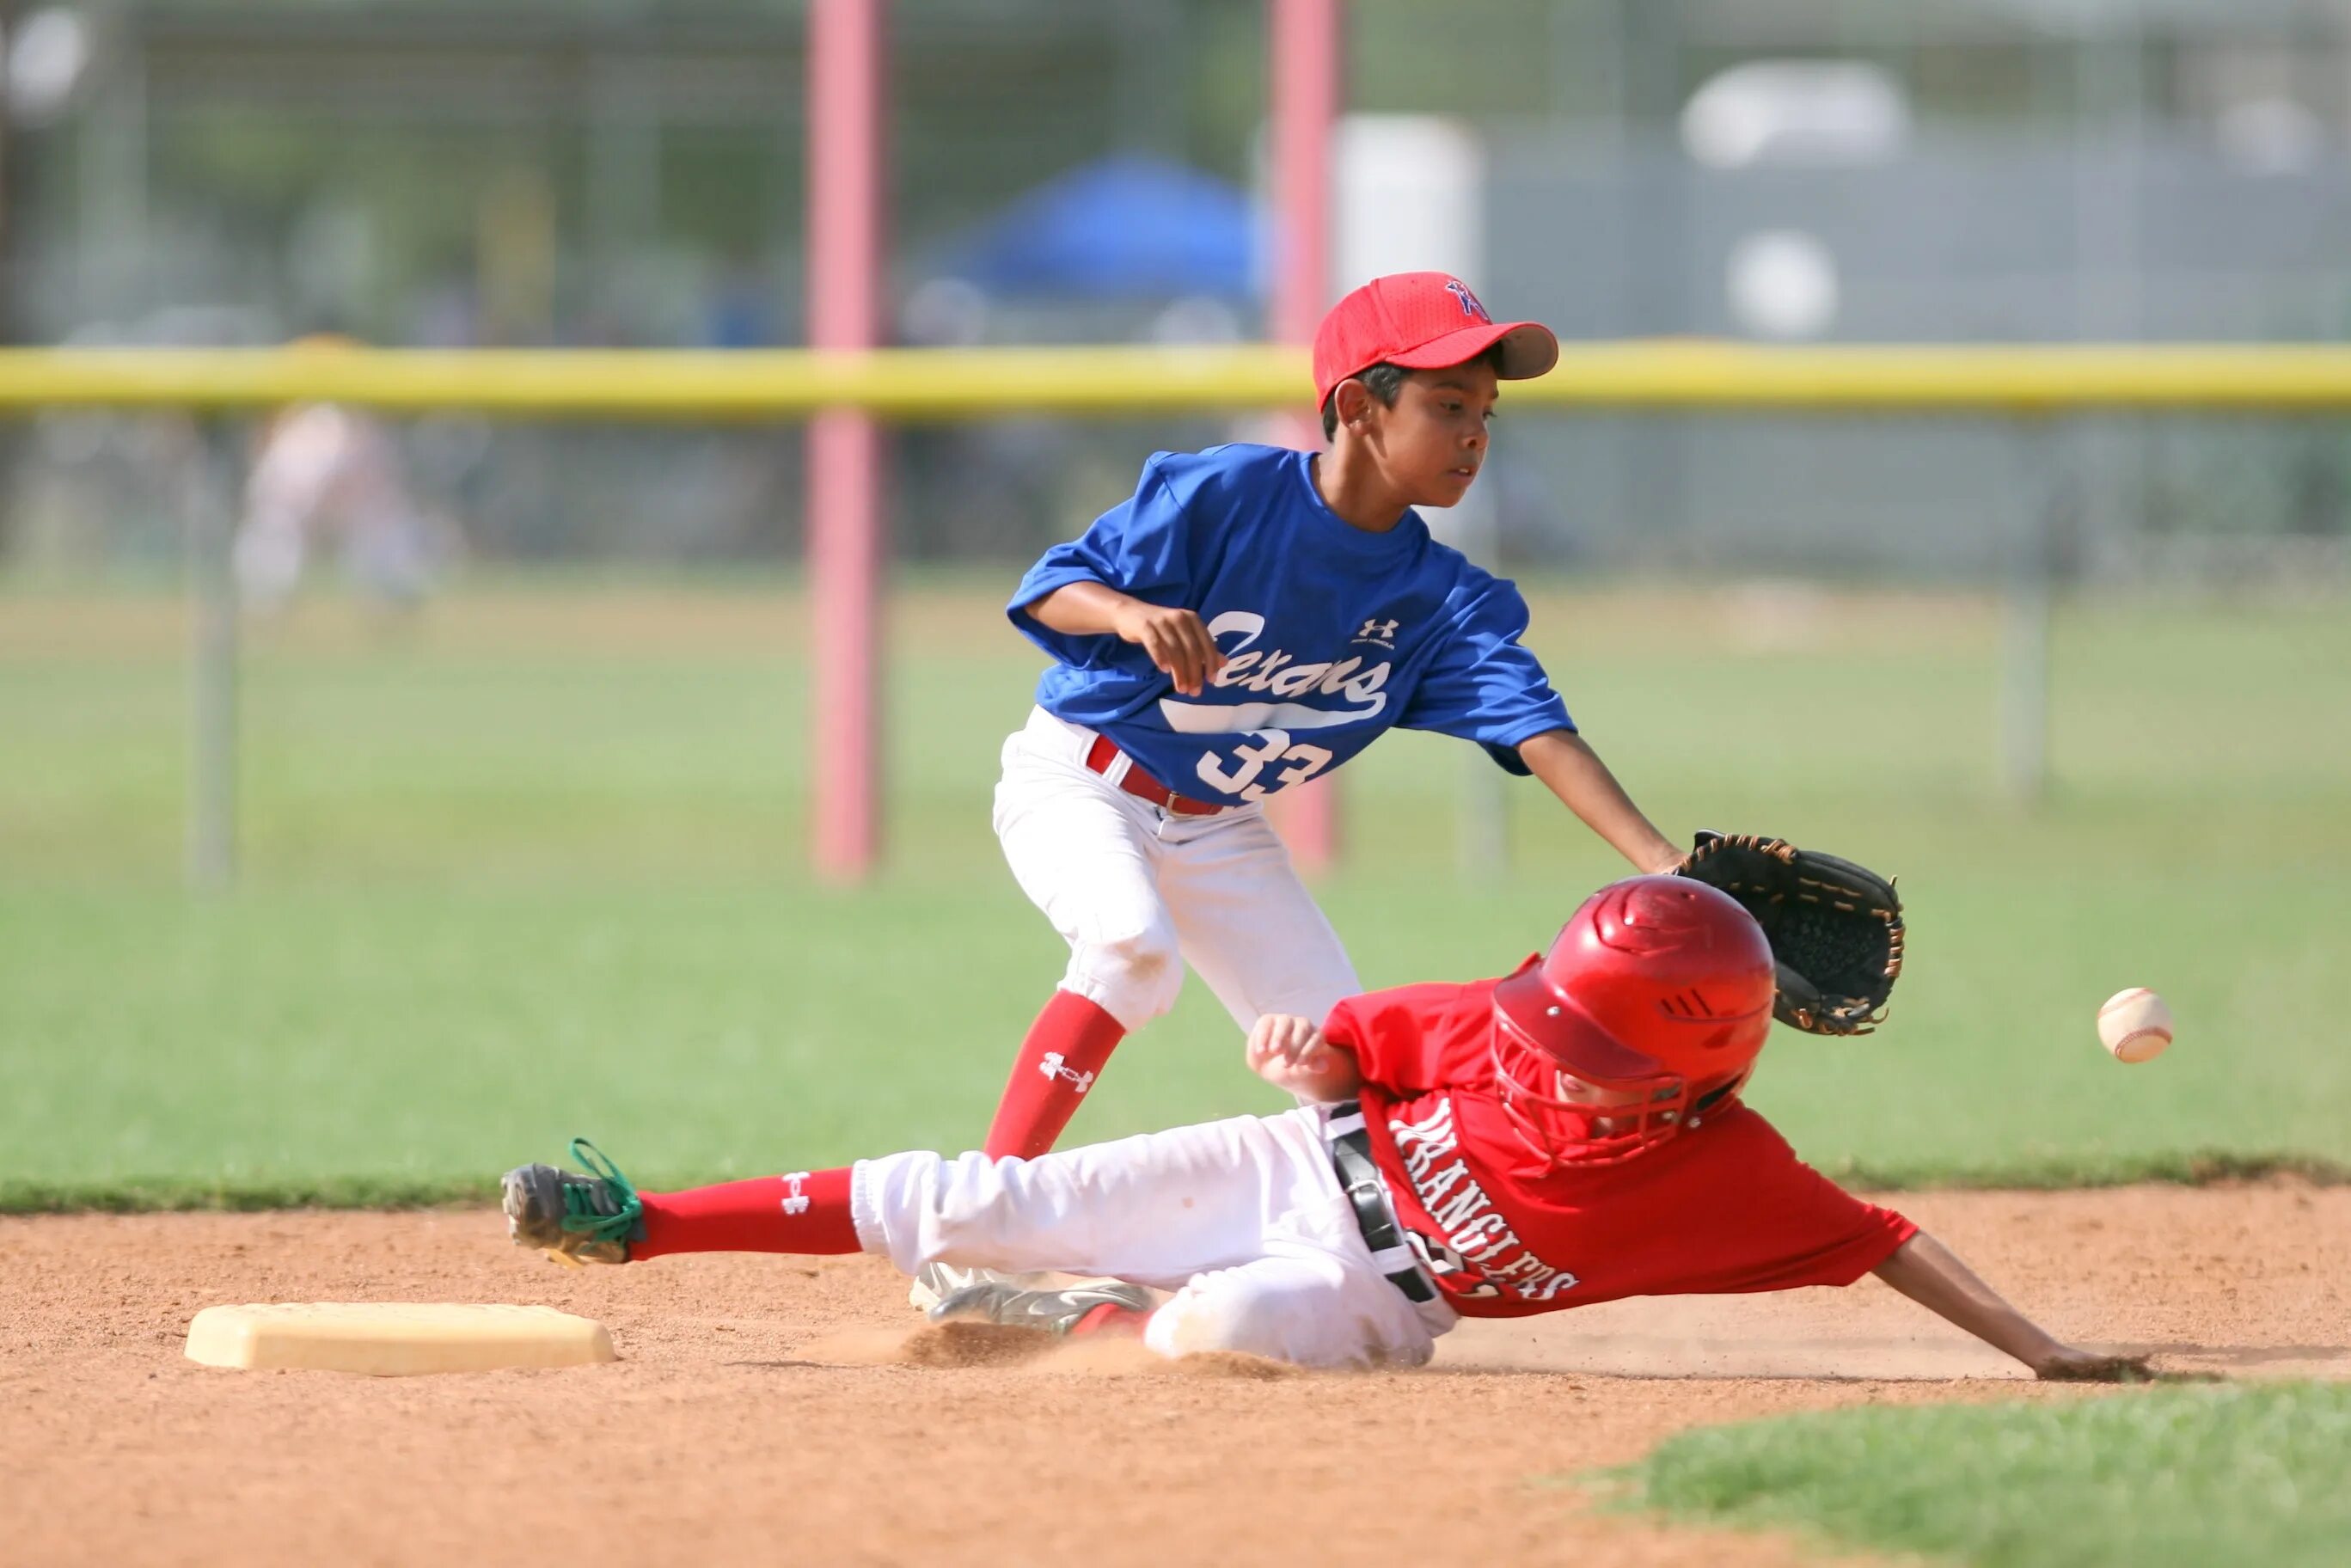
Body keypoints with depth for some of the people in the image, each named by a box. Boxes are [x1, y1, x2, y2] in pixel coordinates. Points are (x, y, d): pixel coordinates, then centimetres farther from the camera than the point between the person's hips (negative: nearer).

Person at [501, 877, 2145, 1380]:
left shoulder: (1723, 1174, -25)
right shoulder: (1503, 1025, -16)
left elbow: (1880, 1240, -21)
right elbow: (1344, 1052, -1)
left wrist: (2039, 1351, -27)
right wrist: (1307, 1057, -23)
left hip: (1371, 1296, -3)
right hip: (1301, 1170, 3)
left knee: (1210, 1328, -34)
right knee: (986, 1201, -4)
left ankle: (1066, 1317, 3)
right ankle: (640, 1223, 9)